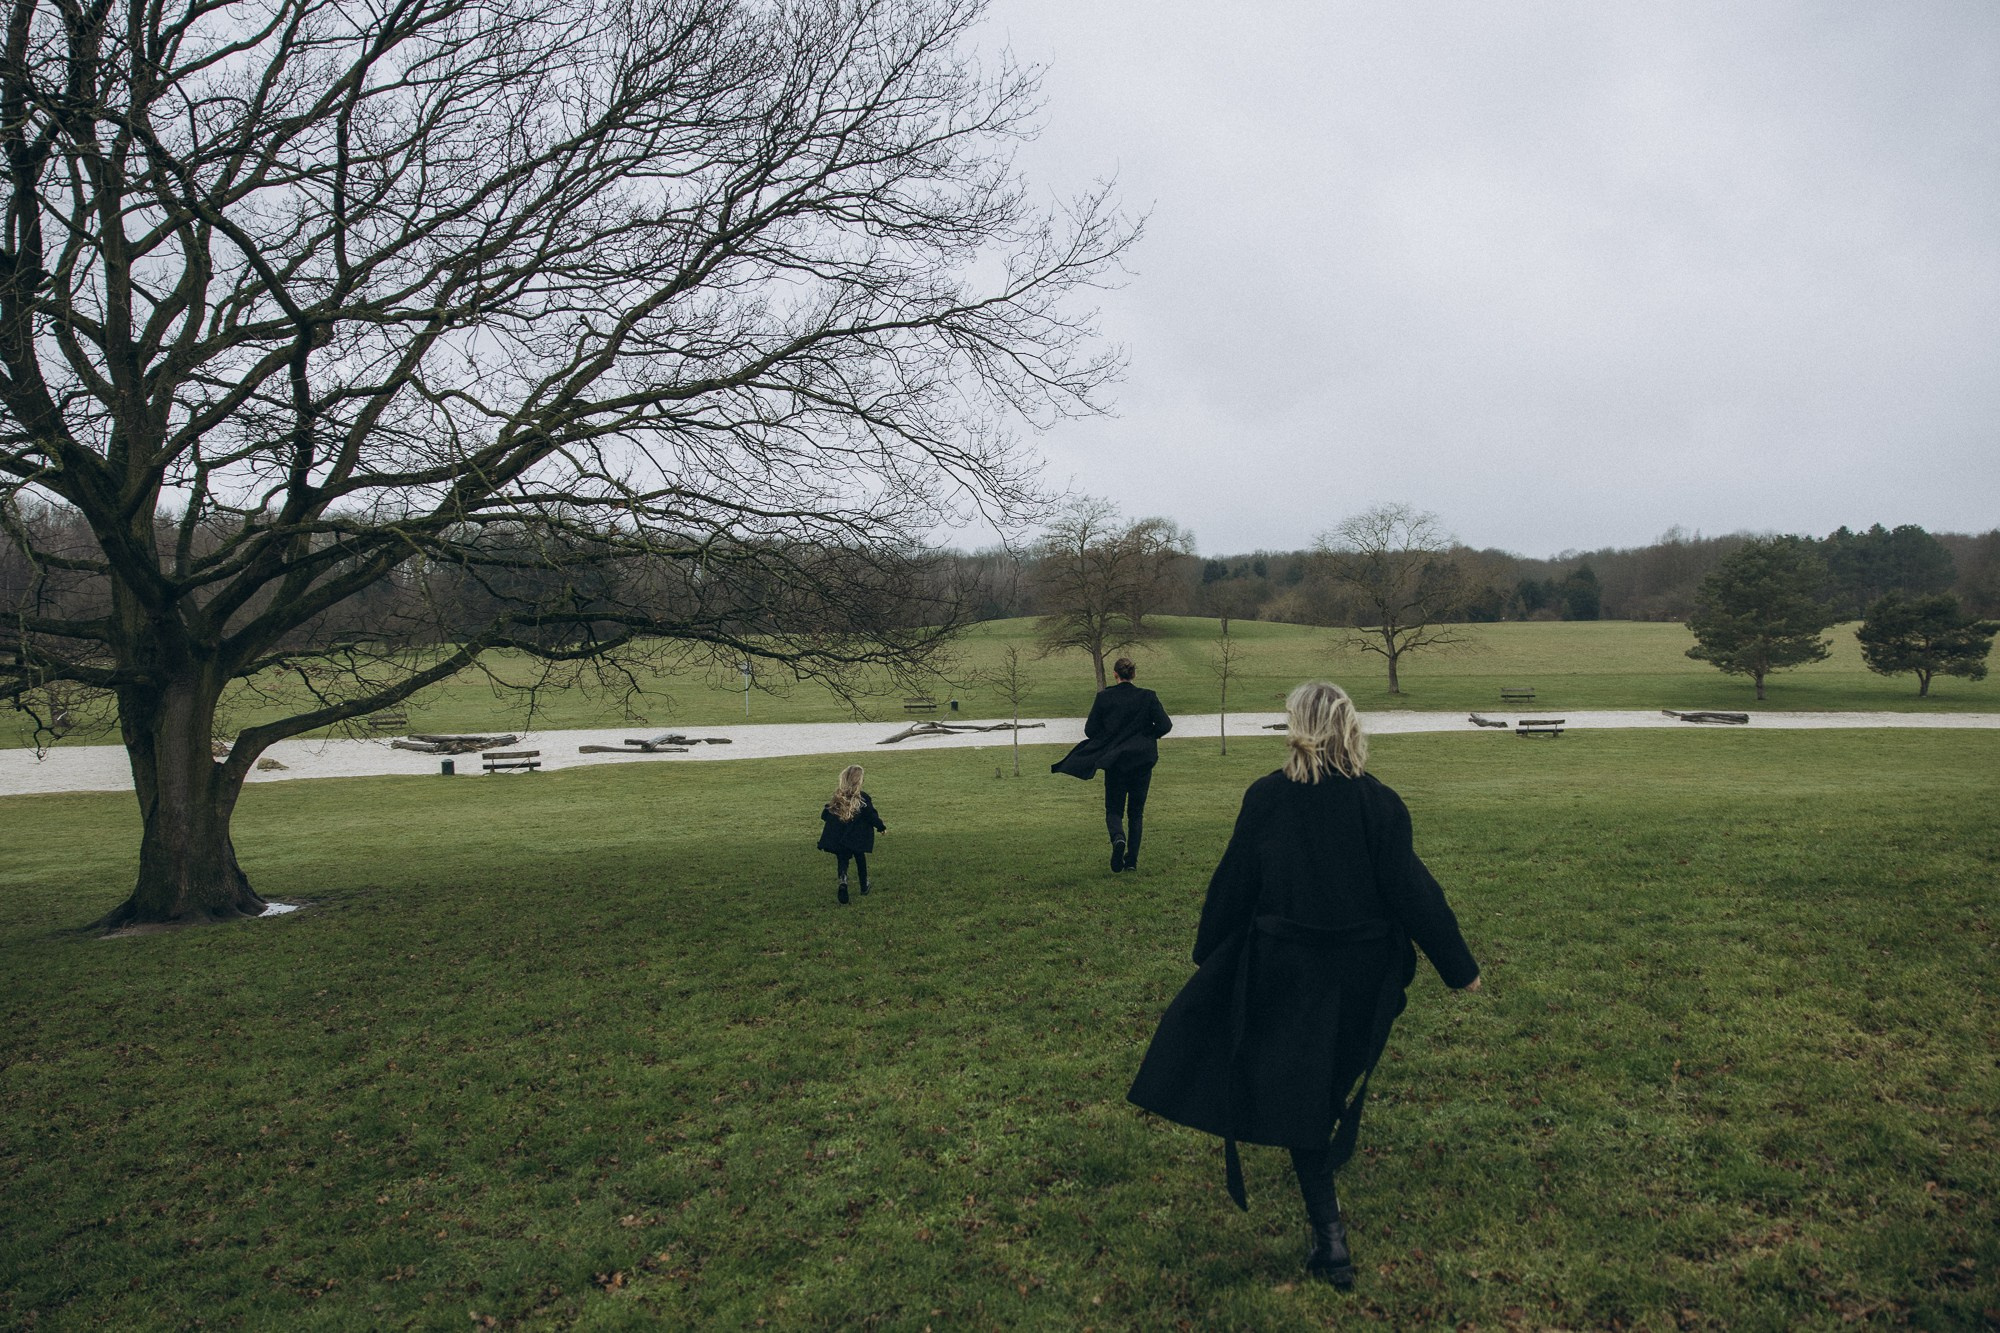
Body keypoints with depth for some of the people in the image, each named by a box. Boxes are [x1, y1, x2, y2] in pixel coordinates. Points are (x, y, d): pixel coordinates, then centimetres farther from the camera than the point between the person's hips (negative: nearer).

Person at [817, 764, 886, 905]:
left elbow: (826, 815, 3)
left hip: (839, 838, 1)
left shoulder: (838, 798, -5)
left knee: (842, 861, 6)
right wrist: (881, 827, 8)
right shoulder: (863, 798, -15)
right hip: (858, 839, -1)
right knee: (860, 858, 21)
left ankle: (843, 883, -22)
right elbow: (872, 816, -9)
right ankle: (864, 886, 35)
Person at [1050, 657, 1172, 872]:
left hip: (1114, 761, -1)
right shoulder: (1147, 697, -4)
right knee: (1136, 812, 14)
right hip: (1142, 761, 1)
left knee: (1113, 810, 10)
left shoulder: (1103, 697, -6)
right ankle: (1132, 860, 10)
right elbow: (1165, 725, -10)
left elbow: (1090, 730, -4)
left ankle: (1118, 838, -22)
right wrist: (1148, 735, 9)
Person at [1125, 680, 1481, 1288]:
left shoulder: (1266, 797, -11)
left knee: (1297, 1096, 10)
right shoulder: (1379, 803, -11)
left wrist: (1206, 952, 11)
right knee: (1339, 1085, 24)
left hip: (1285, 969, -2)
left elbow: (1232, 885, -4)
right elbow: (1412, 891, -10)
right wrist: (1460, 968, 1)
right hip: (1362, 978, 2)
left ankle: (1329, 1233, 3)